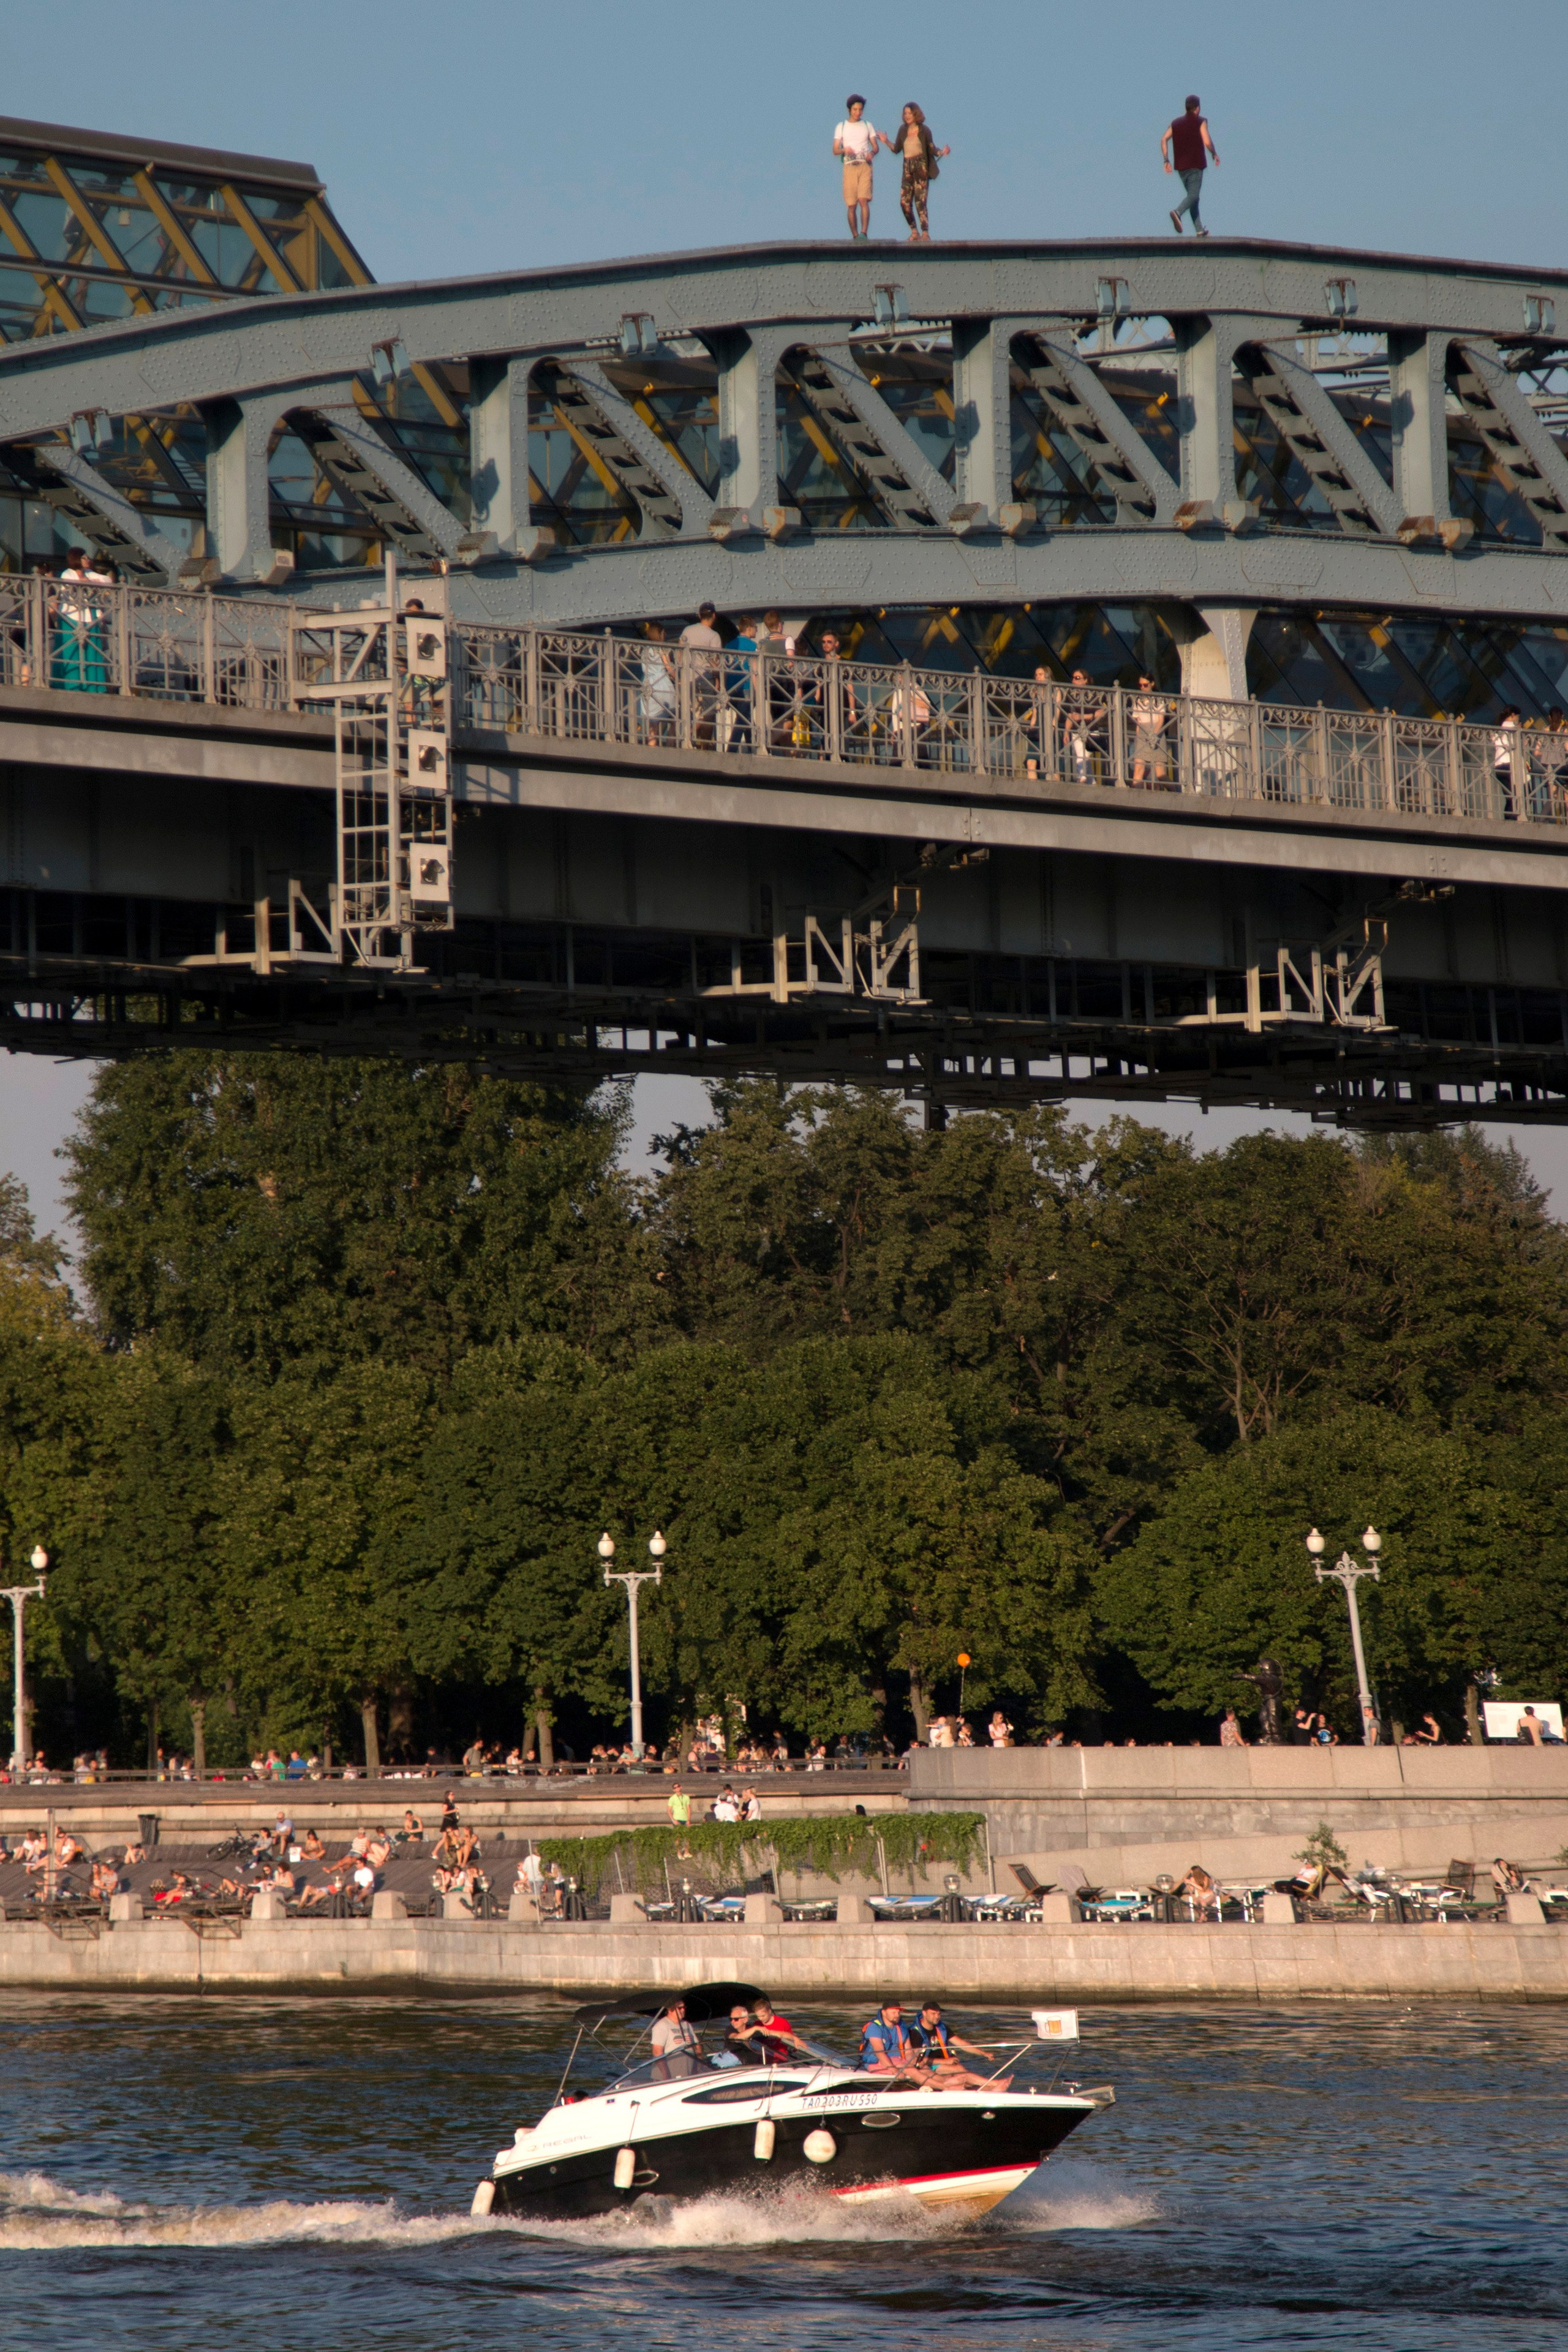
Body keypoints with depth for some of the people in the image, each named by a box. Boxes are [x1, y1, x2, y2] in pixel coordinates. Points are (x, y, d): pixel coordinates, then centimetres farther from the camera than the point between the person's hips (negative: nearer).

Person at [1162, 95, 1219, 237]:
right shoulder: (1200, 122, -3)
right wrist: (1214, 154, 5)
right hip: (1196, 165, -6)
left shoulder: (1176, 123, 12)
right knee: (1193, 196, -10)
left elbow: (1164, 140, 3)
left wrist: (1167, 160, 5)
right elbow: (1207, 142, -13)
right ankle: (1178, 213, -39)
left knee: (1193, 196, 14)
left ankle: (1200, 230, 14)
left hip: (1181, 165, 6)